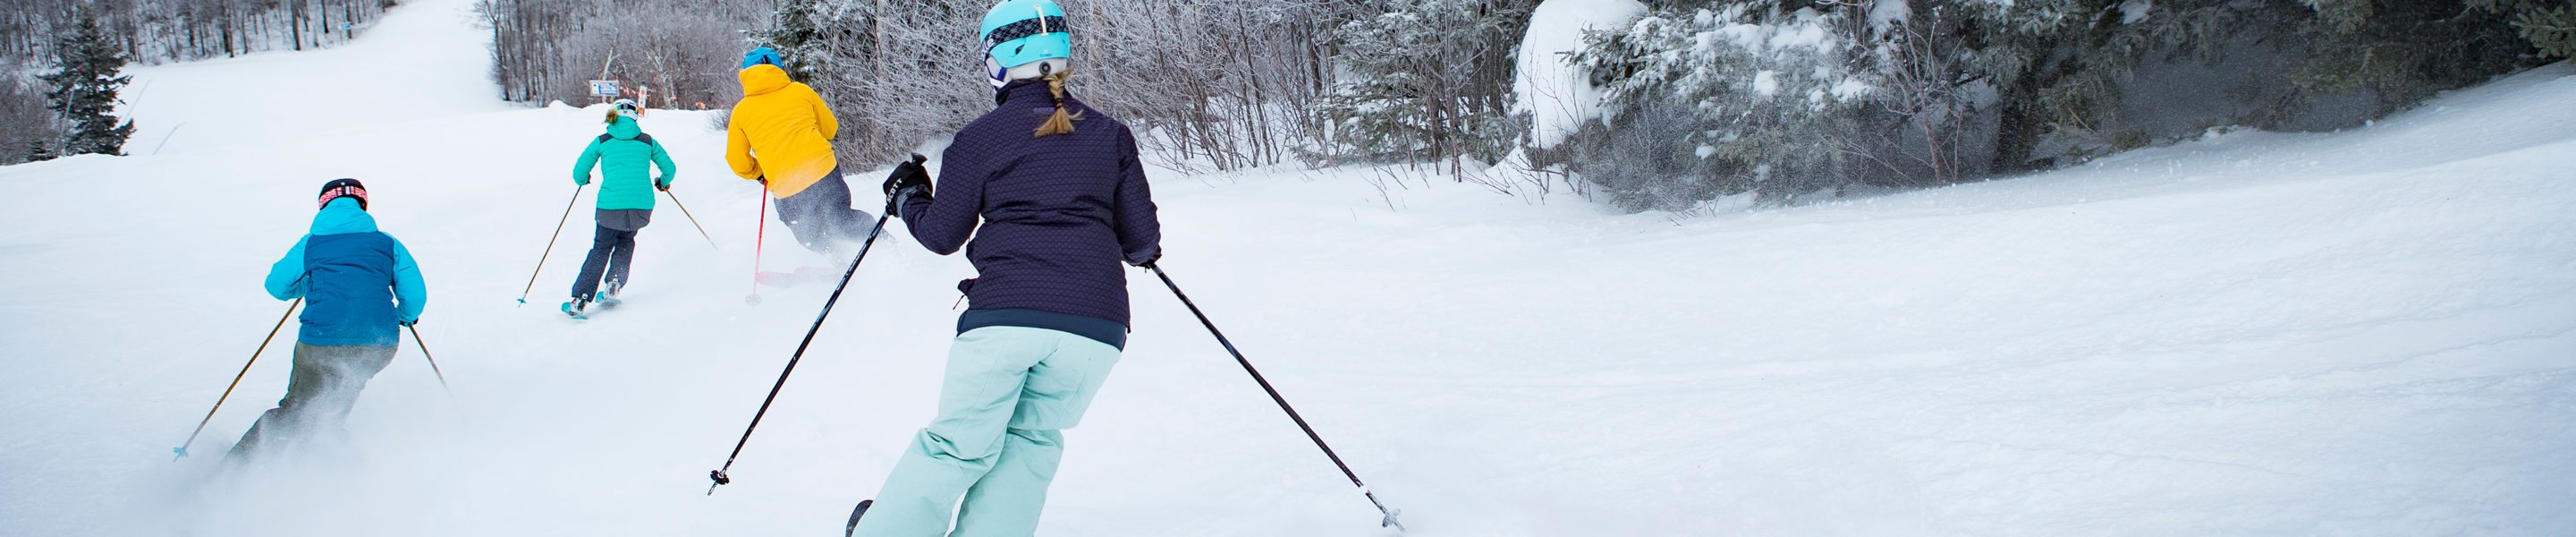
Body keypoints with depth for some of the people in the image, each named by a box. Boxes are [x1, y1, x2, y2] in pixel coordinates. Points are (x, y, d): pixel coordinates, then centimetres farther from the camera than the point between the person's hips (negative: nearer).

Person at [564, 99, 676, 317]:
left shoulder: (602, 141, 6)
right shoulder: (647, 141, 9)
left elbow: (579, 171, 7)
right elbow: (669, 169, 13)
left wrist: (582, 180, 30)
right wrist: (663, 182, 35)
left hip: (611, 205, -1)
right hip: (642, 206, 1)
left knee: (601, 248, 14)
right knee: (626, 241, 27)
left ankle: (580, 298, 4)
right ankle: (614, 285, 10)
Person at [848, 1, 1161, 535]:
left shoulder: (979, 137, 7)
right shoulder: (1111, 135, 13)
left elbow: (943, 235, 13)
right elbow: (1141, 241, 13)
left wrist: (906, 199, 32)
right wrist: (1143, 249, 37)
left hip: (1004, 312, -2)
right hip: (1096, 321, 2)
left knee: (959, 444, 11)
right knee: (1032, 440, 15)